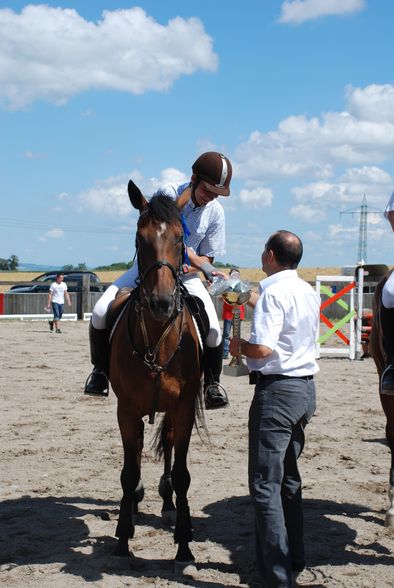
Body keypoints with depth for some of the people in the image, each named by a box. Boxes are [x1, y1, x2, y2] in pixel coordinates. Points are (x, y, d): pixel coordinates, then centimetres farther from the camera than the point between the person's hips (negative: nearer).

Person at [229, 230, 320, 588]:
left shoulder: (273, 293, -16)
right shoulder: (309, 292, 10)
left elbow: (263, 348, -25)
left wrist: (239, 347, -5)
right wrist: (251, 298, 40)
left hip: (277, 390, -9)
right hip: (306, 386, 9)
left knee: (265, 484, -4)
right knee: (289, 478, 19)